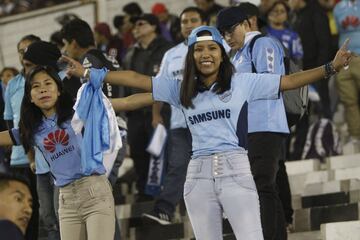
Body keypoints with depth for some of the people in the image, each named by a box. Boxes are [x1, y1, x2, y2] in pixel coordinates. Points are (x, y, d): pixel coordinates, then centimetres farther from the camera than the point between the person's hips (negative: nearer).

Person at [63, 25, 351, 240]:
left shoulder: (242, 82, 5)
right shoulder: (181, 90, 12)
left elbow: (289, 81, 3)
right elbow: (137, 79, 12)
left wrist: (331, 67, -5)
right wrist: (90, 73, 10)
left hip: (235, 170, -3)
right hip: (199, 175, 3)